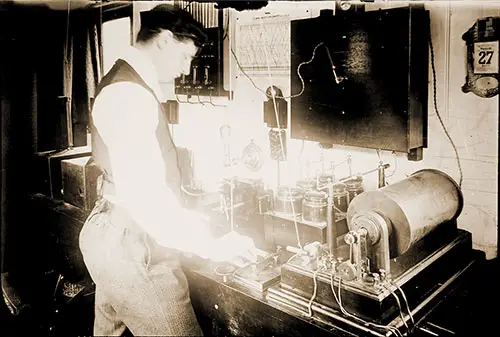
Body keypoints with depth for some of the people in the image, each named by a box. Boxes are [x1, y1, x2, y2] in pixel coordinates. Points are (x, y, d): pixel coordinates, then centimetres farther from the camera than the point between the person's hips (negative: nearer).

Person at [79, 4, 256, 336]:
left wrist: (186, 216, 15)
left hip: (116, 234, 11)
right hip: (131, 243, -11)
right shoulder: (129, 93, -20)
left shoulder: (125, 82, 14)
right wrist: (210, 246, -22)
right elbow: (142, 193, -28)